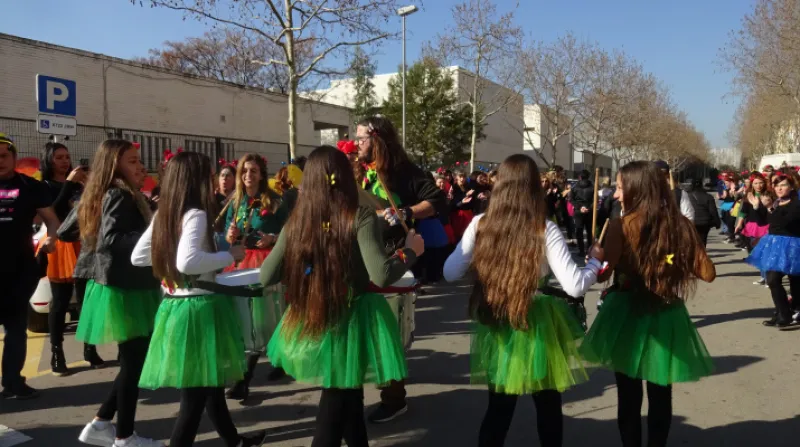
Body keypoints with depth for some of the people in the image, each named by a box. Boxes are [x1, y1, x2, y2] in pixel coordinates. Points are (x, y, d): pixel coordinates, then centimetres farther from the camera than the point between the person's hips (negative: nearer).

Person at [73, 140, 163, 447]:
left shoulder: (105, 195, 14)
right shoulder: (119, 195, -15)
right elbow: (109, 240, -27)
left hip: (125, 287, 10)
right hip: (125, 290, -10)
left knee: (132, 361, 18)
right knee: (134, 362, 0)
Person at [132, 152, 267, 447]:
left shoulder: (163, 214, 7)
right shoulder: (196, 214, -17)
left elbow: (138, 257, 15)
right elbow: (187, 262, -32)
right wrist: (230, 255, -20)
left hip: (175, 306, 9)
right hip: (199, 308, -9)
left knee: (208, 383, 22)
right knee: (196, 393, 3)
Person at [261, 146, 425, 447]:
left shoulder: (297, 221, -5)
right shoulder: (361, 217, -15)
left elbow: (266, 277, -1)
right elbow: (381, 275, -25)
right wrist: (410, 252, -8)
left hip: (311, 323, 4)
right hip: (351, 322, -4)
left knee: (346, 398, 24)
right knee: (338, 406, 12)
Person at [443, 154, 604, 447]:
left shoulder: (480, 224, -9)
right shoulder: (545, 230, -15)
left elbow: (450, 273, -3)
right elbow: (575, 286, -18)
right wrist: (595, 261, 1)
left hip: (496, 327, 2)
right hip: (538, 326, -2)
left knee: (499, 409, 18)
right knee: (548, 408, 20)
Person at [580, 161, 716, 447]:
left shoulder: (622, 226, -13)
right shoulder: (682, 225, -2)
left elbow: (602, 274, -20)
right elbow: (708, 273, 1)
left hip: (628, 314, -3)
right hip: (667, 316, 3)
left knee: (629, 395, 11)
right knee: (660, 395, 17)